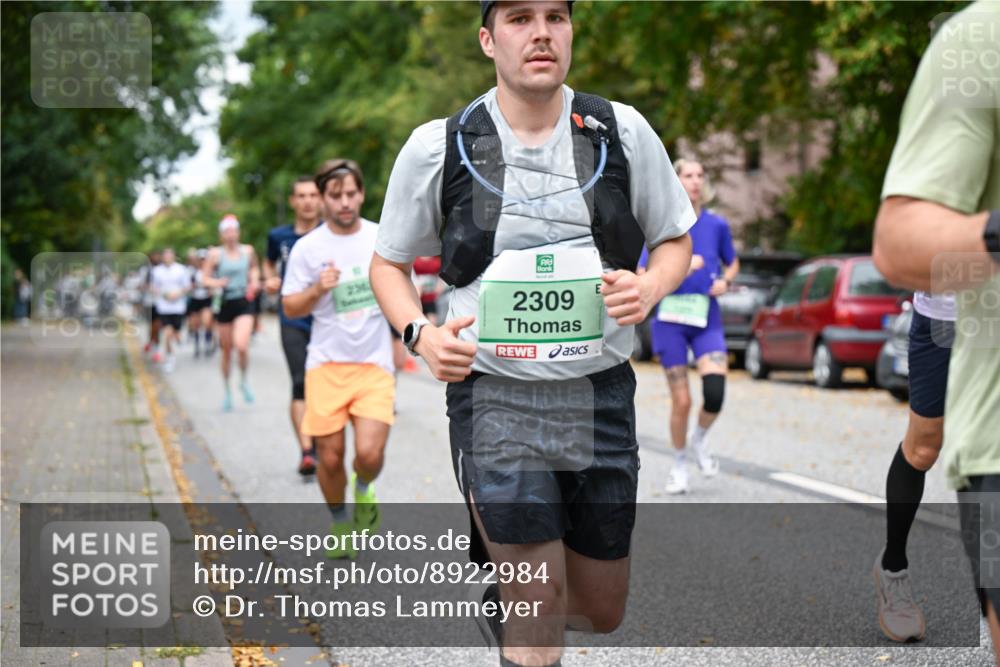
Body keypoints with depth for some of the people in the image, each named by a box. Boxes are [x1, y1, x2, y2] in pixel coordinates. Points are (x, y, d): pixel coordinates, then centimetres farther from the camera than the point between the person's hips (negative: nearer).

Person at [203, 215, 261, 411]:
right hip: (225, 303, 0)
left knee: (242, 345, -20)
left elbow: (254, 268, 22)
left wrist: (255, 280, 3)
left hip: (244, 302, 0)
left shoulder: (248, 251, 4)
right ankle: (227, 391, 26)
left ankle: (244, 381, 7)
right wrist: (216, 283, -20)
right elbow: (205, 278, 0)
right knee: (227, 351, 8)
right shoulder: (215, 254, -3)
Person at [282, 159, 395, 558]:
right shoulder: (307, 247, -3)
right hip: (326, 364, 0)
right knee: (330, 458, 0)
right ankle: (338, 522, 28)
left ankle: (364, 489, 20)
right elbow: (290, 308, 0)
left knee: (369, 453, -15)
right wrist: (317, 290, -18)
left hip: (375, 364, 0)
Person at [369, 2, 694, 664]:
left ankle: (501, 598, 45)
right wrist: (420, 333, -10)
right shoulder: (436, 147, -3)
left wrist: (651, 285, -11)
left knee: (602, 612, 16)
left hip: (601, 393, 3)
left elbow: (676, 240, 12)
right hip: (496, 397, -3)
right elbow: (389, 264, 10)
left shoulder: (622, 131, 0)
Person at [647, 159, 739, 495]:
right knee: (681, 400, -2)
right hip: (671, 319, -2)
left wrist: (725, 281, -1)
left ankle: (699, 440, 17)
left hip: (707, 319, 2)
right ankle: (679, 465, 20)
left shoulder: (717, 224, 4)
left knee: (715, 393, -15)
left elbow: (732, 263, 21)